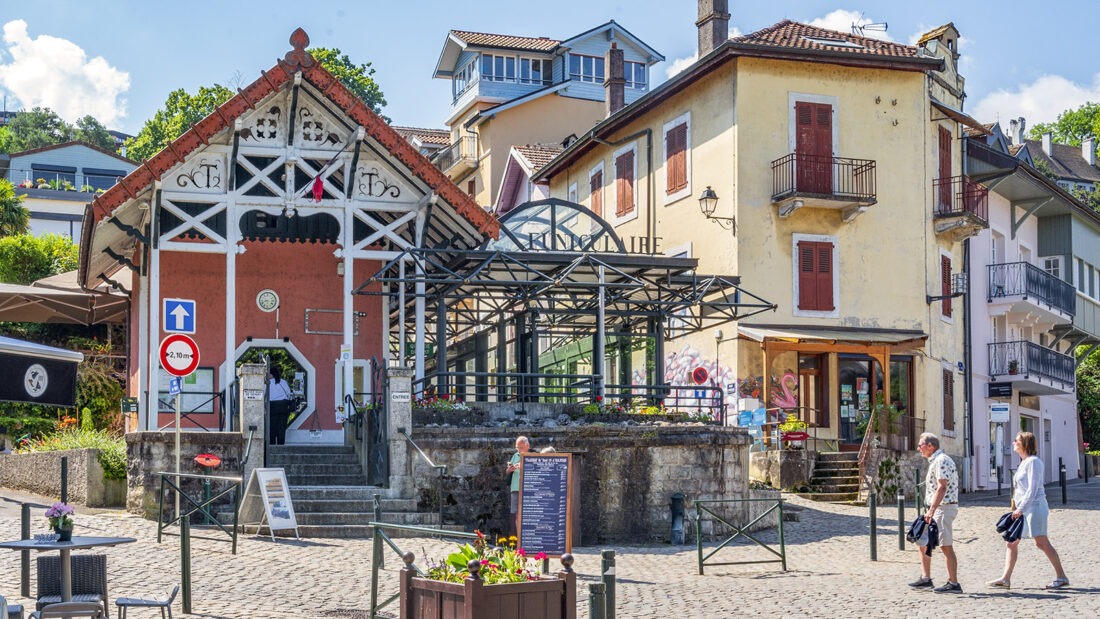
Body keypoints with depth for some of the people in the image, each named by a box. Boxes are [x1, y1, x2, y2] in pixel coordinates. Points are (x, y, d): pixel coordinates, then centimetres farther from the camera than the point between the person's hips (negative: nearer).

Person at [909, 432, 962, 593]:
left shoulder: (941, 461, -15)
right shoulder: (935, 461, 17)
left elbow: (942, 488, -24)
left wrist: (931, 510, -29)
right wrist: (931, 510, 20)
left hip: (943, 508, -11)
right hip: (937, 508, 11)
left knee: (946, 546, -7)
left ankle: (953, 584, -3)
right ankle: (925, 579, 18)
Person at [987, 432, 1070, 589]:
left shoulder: (1033, 461, -12)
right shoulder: (1024, 462, 17)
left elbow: (1032, 489, -17)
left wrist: (1020, 509, -18)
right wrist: (1018, 508, 17)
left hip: (1034, 507, -10)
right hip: (1023, 510, 10)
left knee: (1041, 543, -8)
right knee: (1011, 543, 5)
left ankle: (1061, 577, 0)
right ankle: (1005, 579, 5)